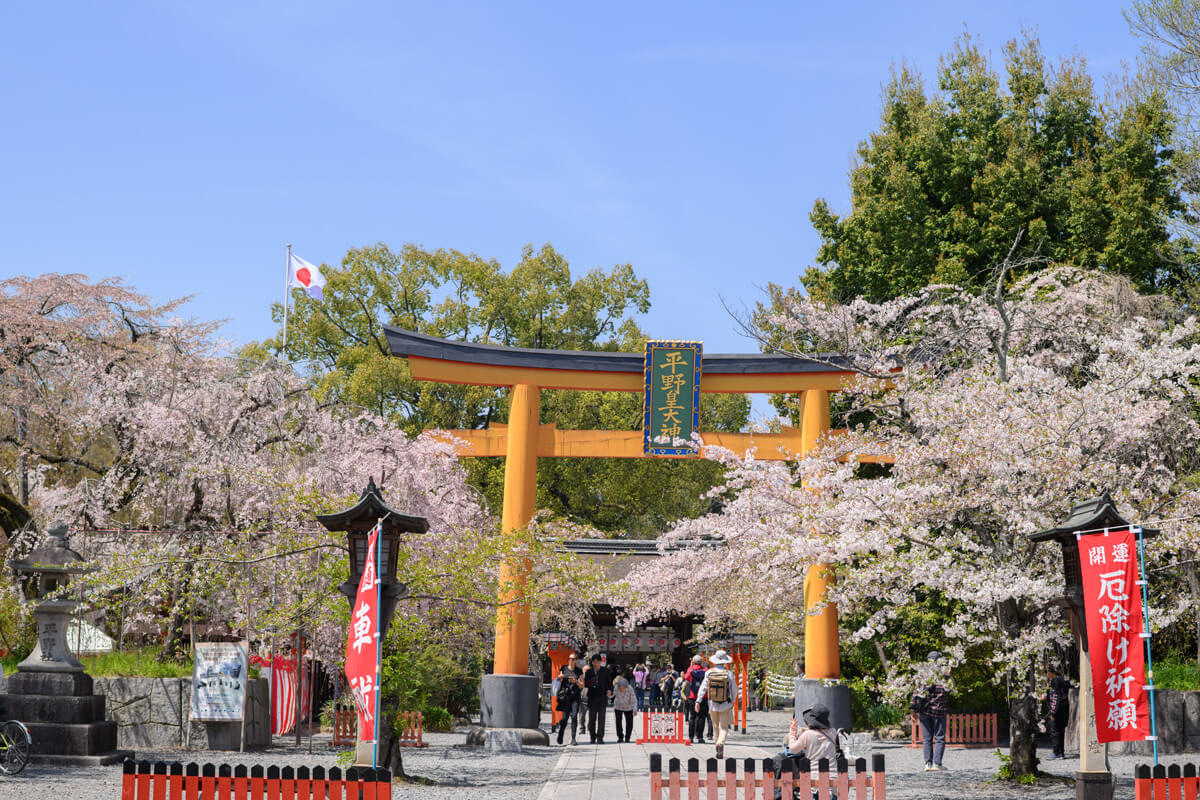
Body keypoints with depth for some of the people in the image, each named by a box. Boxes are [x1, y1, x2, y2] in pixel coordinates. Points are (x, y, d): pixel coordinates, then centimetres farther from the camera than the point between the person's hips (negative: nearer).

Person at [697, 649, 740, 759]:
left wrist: (698, 701, -8)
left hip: (712, 704, 2)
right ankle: (720, 743, -25)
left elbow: (703, 687, -8)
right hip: (725, 705, -2)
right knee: (723, 727, -2)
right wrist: (732, 701, 14)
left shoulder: (709, 673, -4)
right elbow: (734, 690, -2)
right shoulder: (728, 673, -8)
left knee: (716, 726, 17)